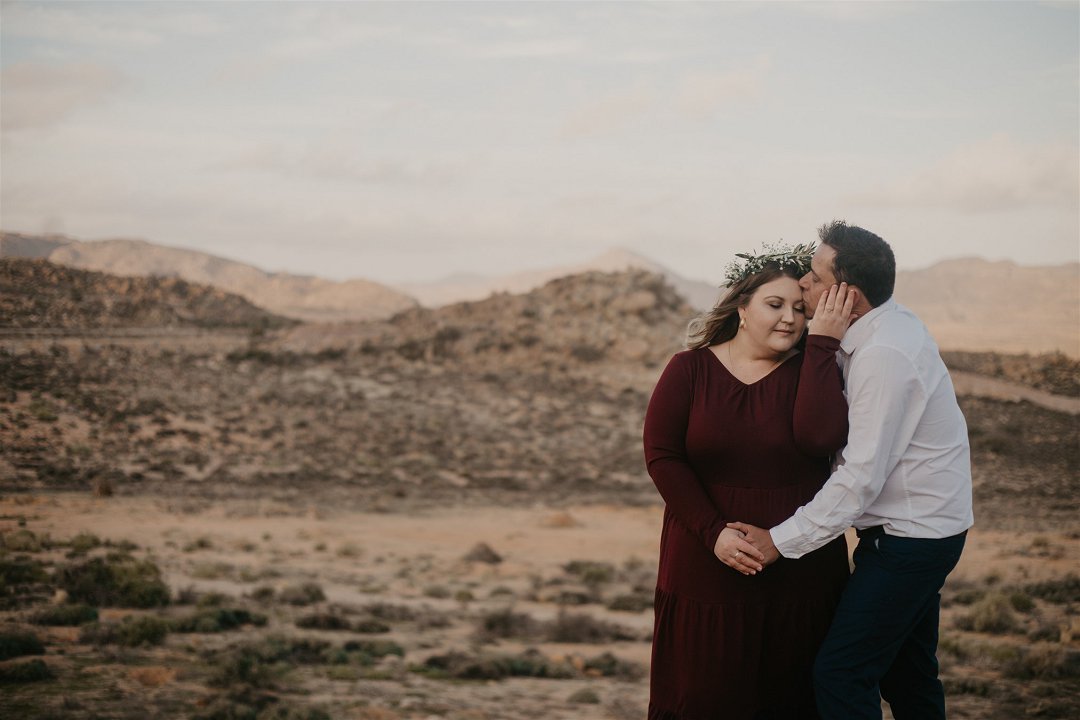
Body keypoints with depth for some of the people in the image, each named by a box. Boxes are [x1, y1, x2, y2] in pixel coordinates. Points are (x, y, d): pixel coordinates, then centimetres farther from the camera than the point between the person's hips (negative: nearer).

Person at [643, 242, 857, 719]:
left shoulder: (811, 371, 1)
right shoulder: (690, 369, 0)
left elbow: (821, 437, -19)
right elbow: (661, 457, -7)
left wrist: (823, 344, -17)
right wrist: (713, 532, -16)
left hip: (801, 571, 1)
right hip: (707, 568, -1)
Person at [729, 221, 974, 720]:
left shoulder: (884, 356, -26)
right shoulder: (889, 323, 5)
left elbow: (863, 476, -26)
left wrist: (780, 540, -21)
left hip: (908, 538, -10)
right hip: (925, 528, 10)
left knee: (841, 674, -9)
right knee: (908, 672, 19)